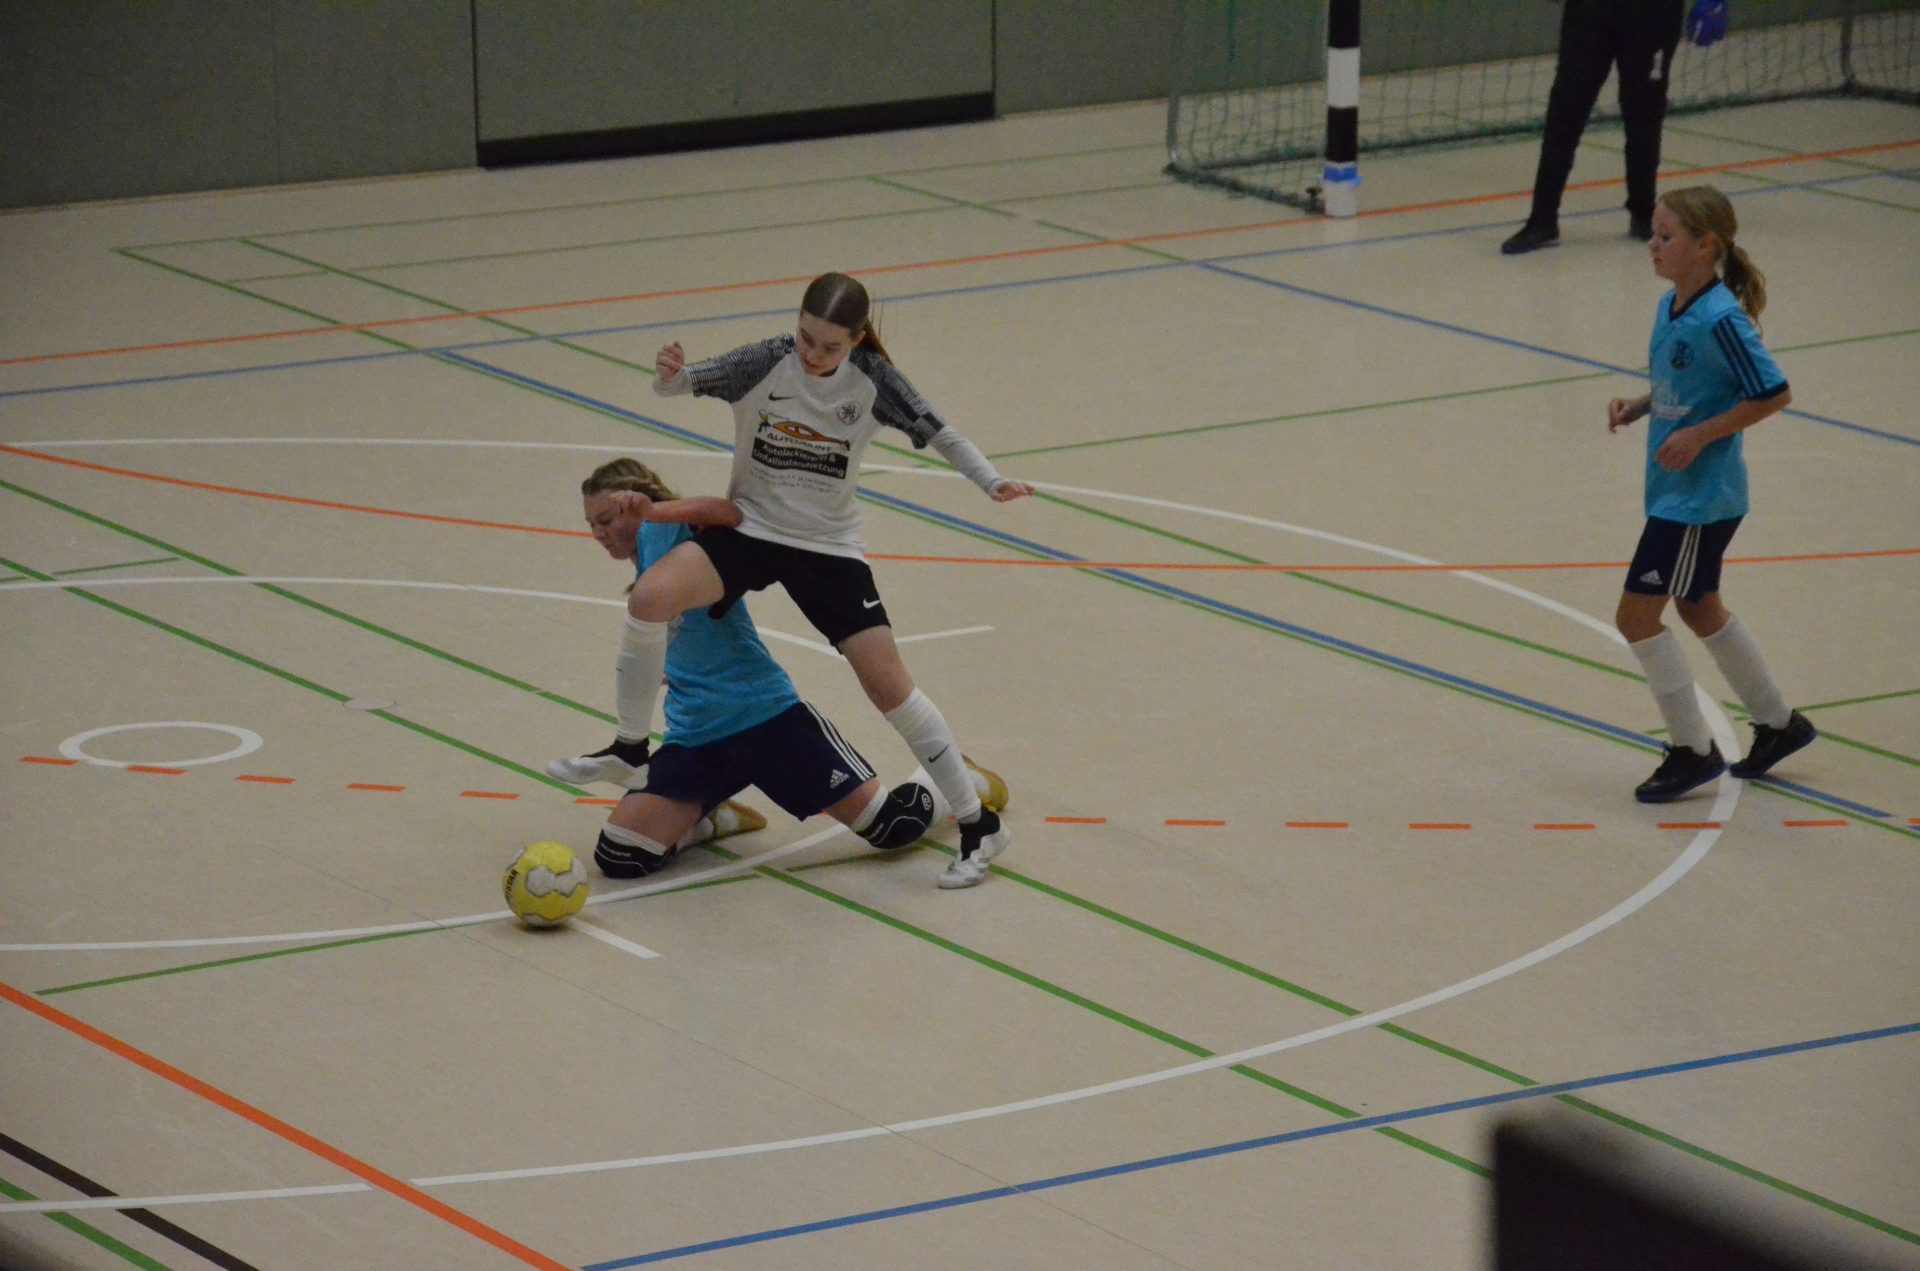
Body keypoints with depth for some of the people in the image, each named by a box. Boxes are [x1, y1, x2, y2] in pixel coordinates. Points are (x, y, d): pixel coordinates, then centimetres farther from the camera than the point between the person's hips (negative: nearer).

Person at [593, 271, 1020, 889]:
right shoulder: (766, 364, -15)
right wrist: (671, 375, -45)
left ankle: (978, 821, 7)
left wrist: (991, 482, -24)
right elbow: (687, 380, -21)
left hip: (829, 546, 0)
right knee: (650, 596, -26)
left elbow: (937, 433, -9)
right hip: (749, 529, 0)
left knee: (888, 682, -8)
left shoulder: (872, 379, -12)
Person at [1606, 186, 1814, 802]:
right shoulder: (1671, 306, 5)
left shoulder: (1720, 319, -22)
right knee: (1700, 608, 22)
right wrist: (1638, 407, 3)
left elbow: (1774, 394, -21)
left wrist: (1699, 435, -22)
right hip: (1674, 490, 10)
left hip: (1700, 497, -10)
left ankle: (1693, 750, 5)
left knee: (1637, 615, -6)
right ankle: (1778, 722, 37)